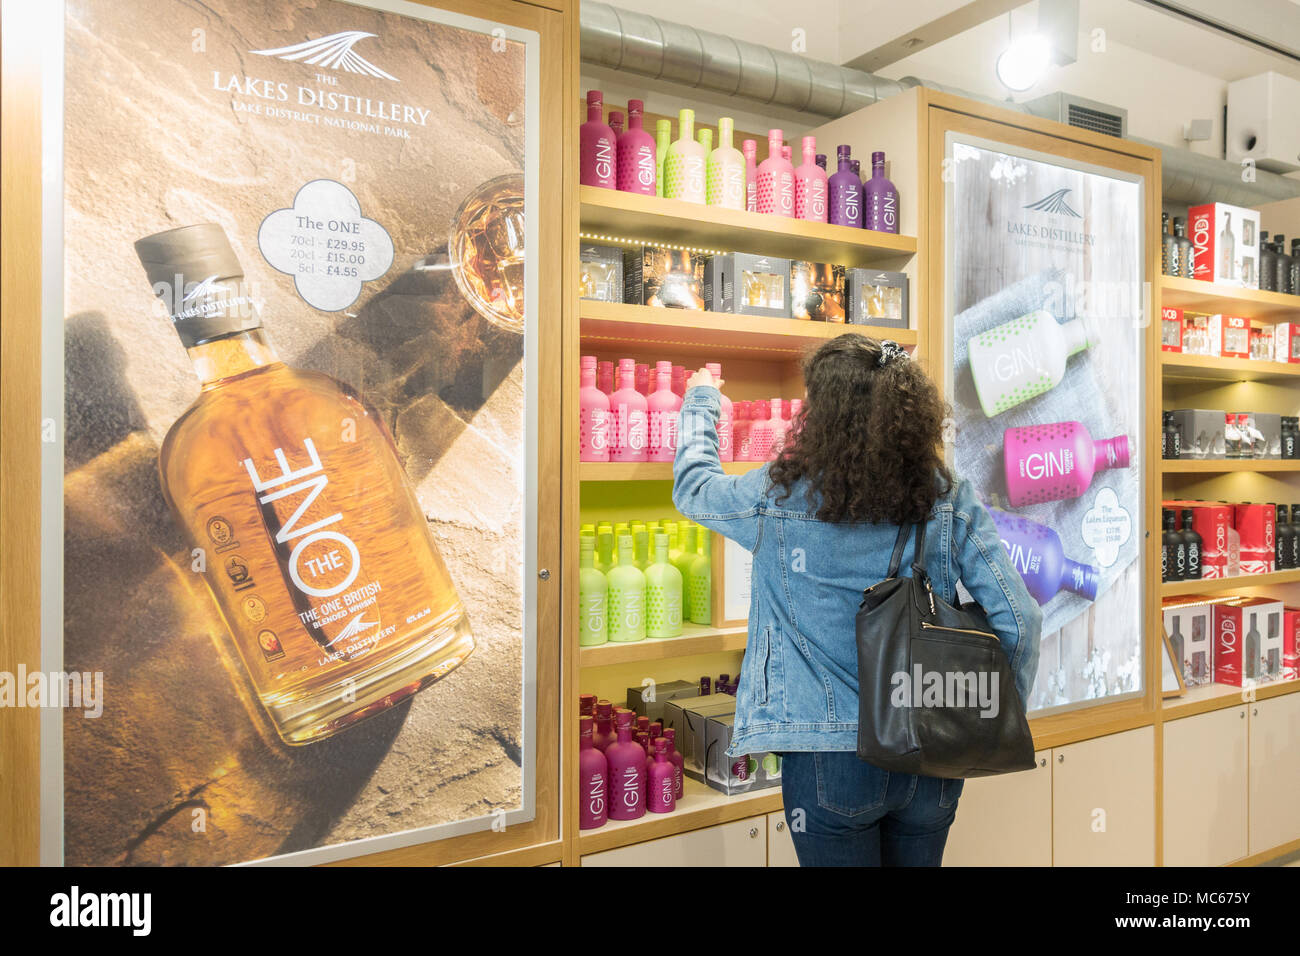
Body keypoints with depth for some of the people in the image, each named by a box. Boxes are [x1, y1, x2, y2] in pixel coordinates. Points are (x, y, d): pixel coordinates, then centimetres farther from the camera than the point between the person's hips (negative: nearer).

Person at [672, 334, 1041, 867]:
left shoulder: (781, 497, -12)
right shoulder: (950, 499, -7)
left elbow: (692, 486, 8)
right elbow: (1018, 618, -7)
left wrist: (701, 399, 24)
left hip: (831, 760, -3)